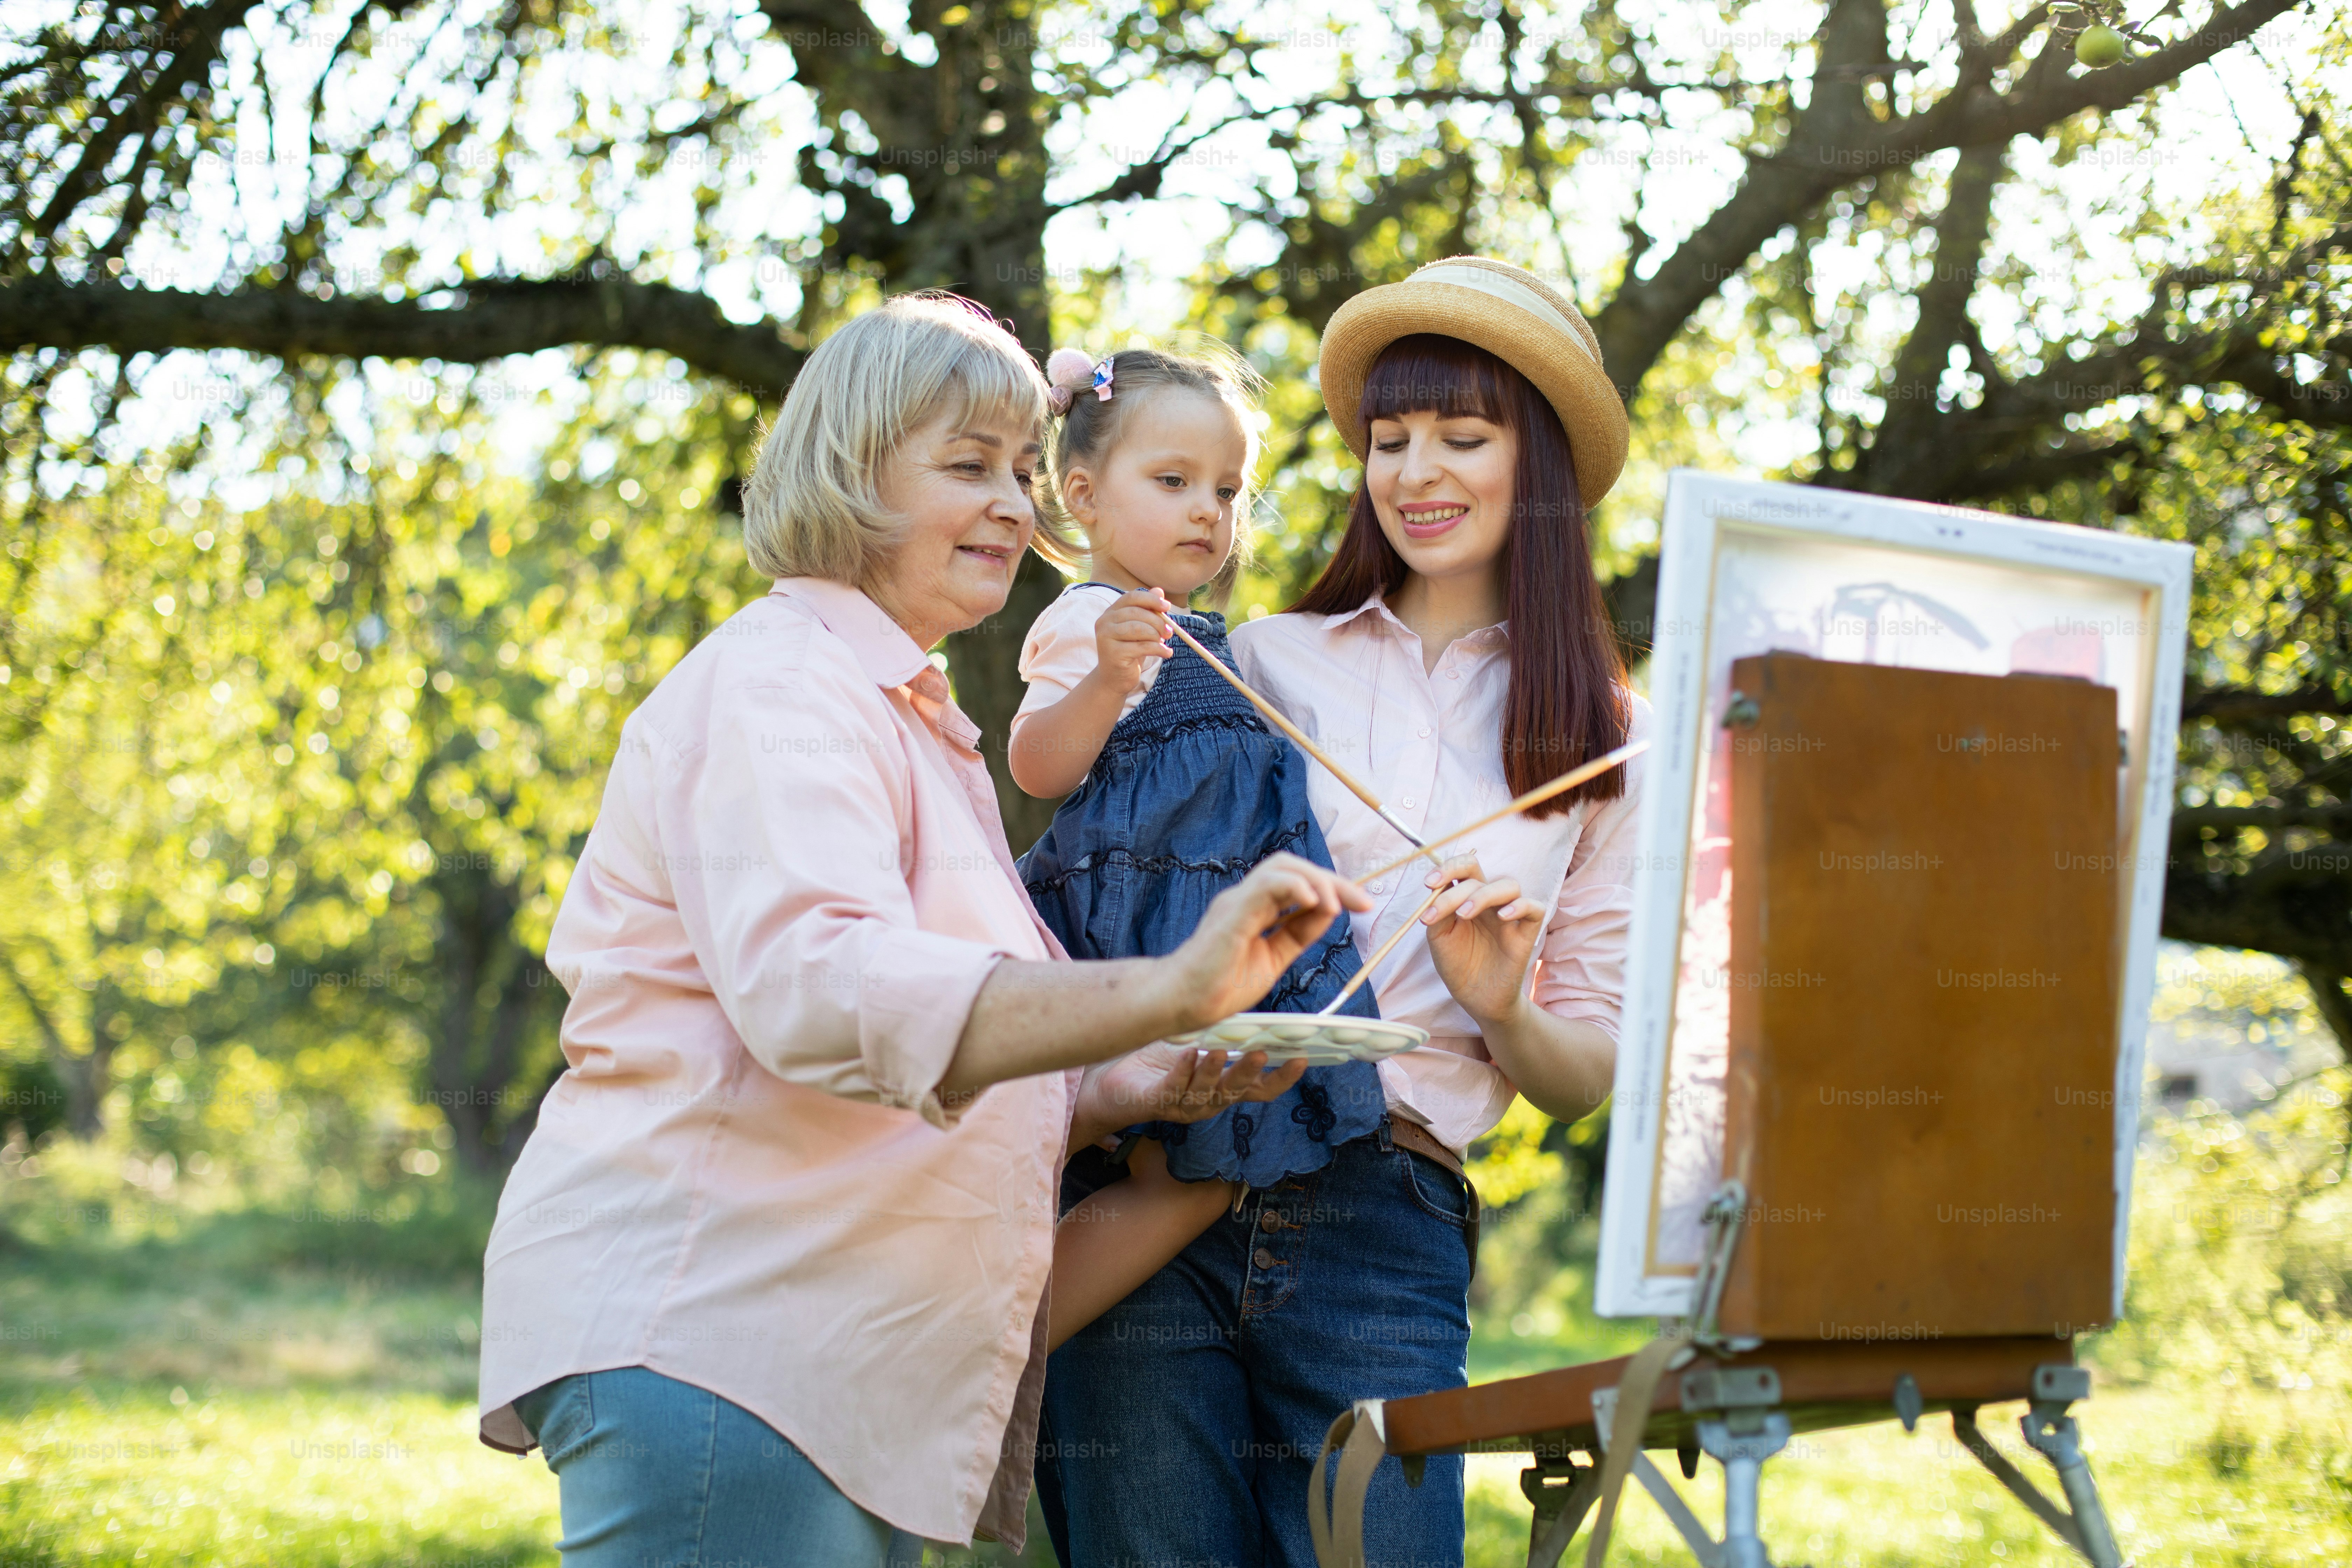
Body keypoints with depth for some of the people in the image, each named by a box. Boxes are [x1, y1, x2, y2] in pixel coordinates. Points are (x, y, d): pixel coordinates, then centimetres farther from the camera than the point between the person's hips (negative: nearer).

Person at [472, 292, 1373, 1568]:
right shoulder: (778, 681, -7)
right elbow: (818, 990, -26)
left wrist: (1134, 1087, 6)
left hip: (841, 1385, 10)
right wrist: (1170, 992, -36)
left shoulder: (912, 720, 26)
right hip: (702, 1340, -10)